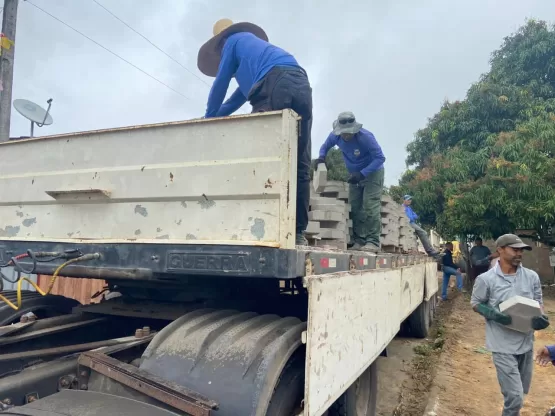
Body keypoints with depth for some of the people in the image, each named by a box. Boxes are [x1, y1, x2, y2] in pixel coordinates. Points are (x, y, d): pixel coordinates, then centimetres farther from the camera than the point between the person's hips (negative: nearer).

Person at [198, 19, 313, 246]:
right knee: (300, 165, 0)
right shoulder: (256, 43, 45)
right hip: (301, 85, 7)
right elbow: (243, 93, 45)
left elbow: (220, 85, 24)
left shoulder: (233, 40, 25)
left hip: (276, 83, -7)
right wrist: (218, 115, 47)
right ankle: (298, 232, -2)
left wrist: (208, 118, 35)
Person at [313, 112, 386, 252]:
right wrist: (321, 157, -16)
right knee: (355, 208, 3)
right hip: (355, 174, 6)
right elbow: (325, 146, 8)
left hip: (373, 173, -6)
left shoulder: (365, 137, -30)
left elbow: (380, 158, -28)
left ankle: (373, 242, -16)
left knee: (370, 206, -15)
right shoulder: (335, 136, -14)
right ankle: (359, 241, 8)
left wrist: (362, 174, -38)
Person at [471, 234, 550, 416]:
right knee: (514, 396, -7)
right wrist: (492, 314, -22)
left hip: (526, 343, 5)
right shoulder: (486, 279, -13)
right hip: (503, 346, -5)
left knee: (521, 392, 23)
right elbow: (475, 303, -3)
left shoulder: (532, 276, -2)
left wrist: (541, 316, -13)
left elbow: (538, 302, 9)